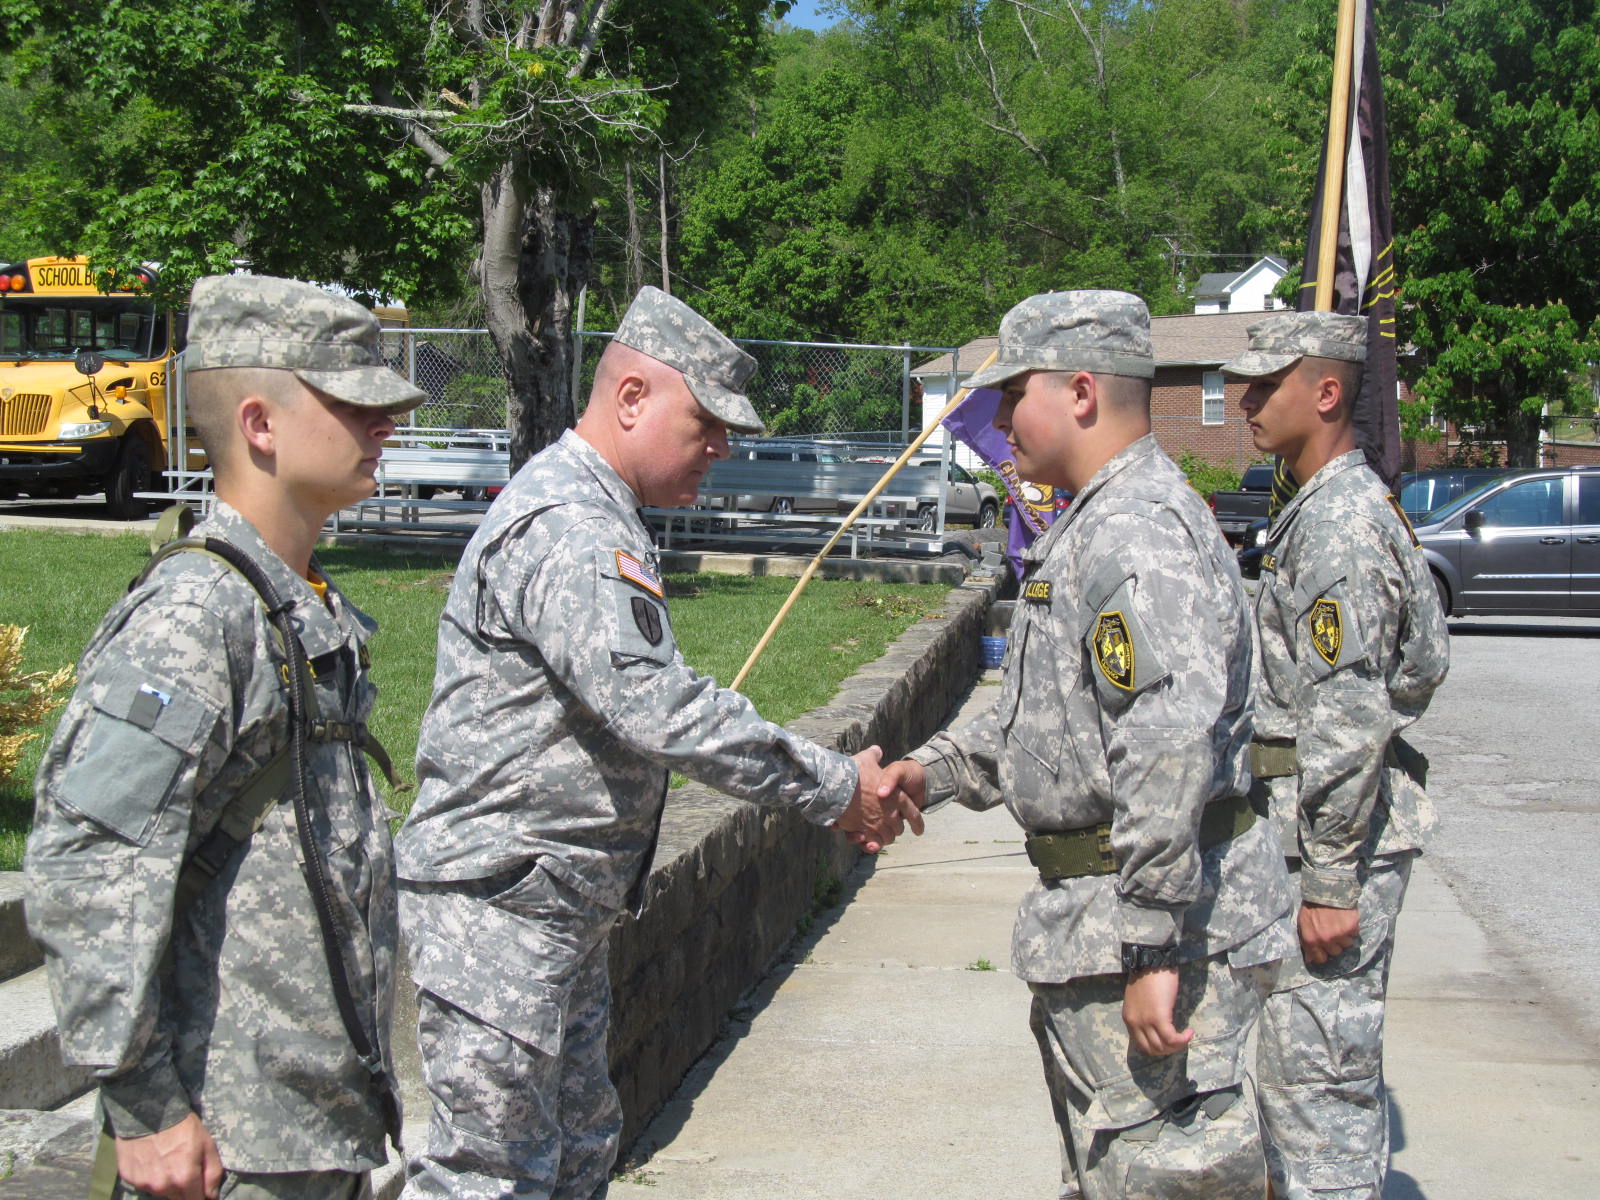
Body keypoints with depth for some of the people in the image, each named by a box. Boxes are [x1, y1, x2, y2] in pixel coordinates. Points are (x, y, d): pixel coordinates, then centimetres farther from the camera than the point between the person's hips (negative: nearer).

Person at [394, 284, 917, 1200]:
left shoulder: (601, 520, 17)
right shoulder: (562, 527, -20)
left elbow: (646, 700, 18)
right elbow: (654, 707, -28)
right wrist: (832, 788, -21)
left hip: (564, 907, 11)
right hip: (497, 907, -11)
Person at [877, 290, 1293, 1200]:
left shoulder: (1138, 534, -20)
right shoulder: (1102, 524, 17)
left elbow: (1172, 746, -30)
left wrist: (1153, 948, -31)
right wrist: (938, 770, 19)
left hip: (1150, 922, -12)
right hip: (1097, 918, 12)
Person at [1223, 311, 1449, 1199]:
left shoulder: (1341, 523, -17)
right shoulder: (1331, 508, 16)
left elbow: (1349, 720, -21)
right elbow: (1426, 661, 22)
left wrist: (1330, 881, -21)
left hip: (1335, 826, -11)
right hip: (1315, 820, 11)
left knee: (1317, 1066, -7)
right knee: (1295, 1058, 17)